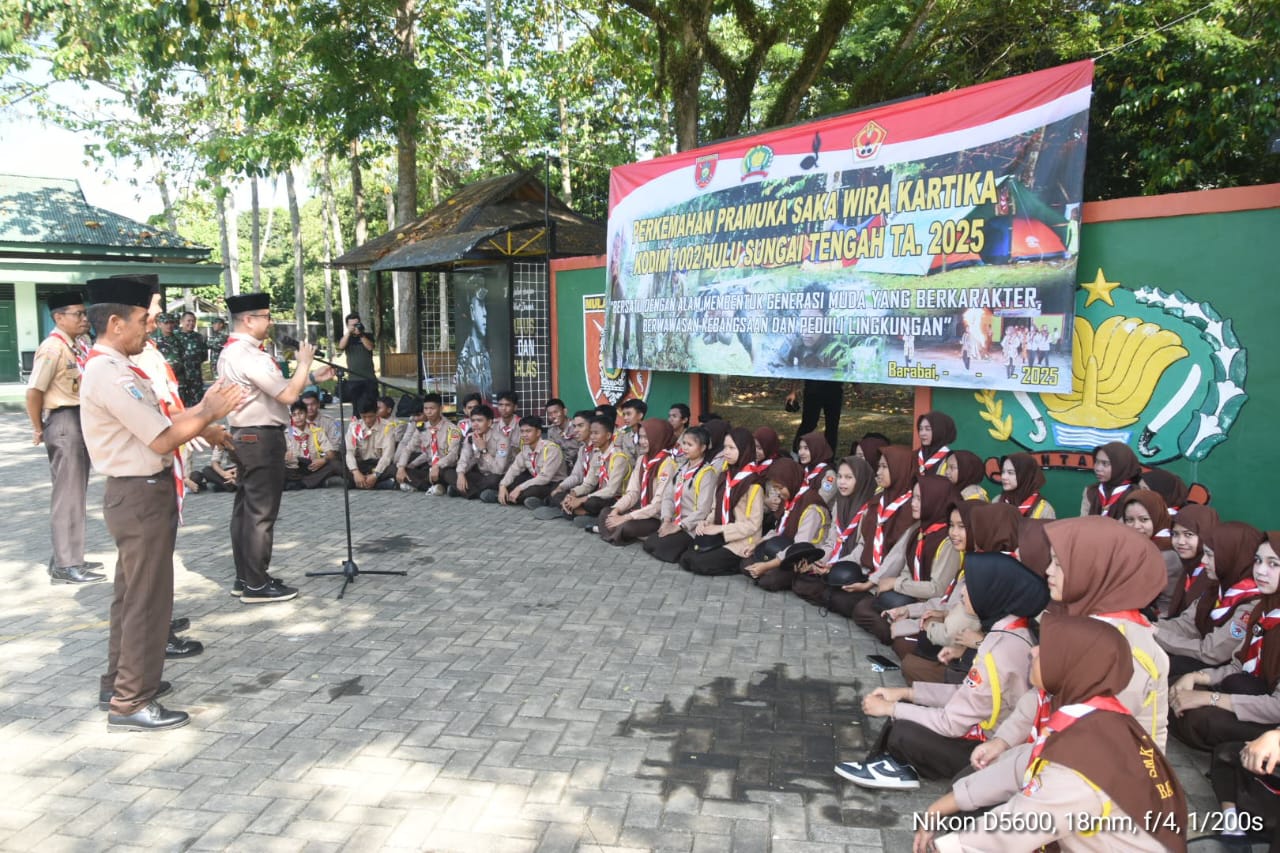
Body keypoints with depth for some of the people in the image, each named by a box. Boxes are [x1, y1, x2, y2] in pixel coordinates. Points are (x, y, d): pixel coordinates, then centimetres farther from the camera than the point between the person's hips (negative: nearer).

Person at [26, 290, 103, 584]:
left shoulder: (80, 343, 9)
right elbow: (33, 392, -16)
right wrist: (39, 430, -7)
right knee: (68, 495, -4)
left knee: (76, 492, 15)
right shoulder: (52, 348, -16)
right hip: (64, 422, -9)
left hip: (82, 420, 9)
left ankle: (68, 557, 27)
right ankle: (65, 566, 3)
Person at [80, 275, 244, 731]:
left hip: (138, 492, 11)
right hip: (140, 495, -11)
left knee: (131, 593, 21)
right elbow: (162, 439, -24)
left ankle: (119, 681, 35)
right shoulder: (110, 375, -22)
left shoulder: (112, 368, 11)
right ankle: (130, 702, 9)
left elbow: (154, 419, 12)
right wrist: (207, 412, -11)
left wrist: (202, 416, 2)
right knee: (147, 599, -2)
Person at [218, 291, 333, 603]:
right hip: (262, 438, -11)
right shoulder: (250, 356, -20)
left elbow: (275, 389, 15)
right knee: (261, 513, -3)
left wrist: (312, 377, 13)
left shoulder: (230, 353, 13)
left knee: (244, 508, 15)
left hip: (242, 436, 11)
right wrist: (304, 363, -8)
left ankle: (244, 578, 24)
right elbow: (288, 394, -22)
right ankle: (257, 585, 4)